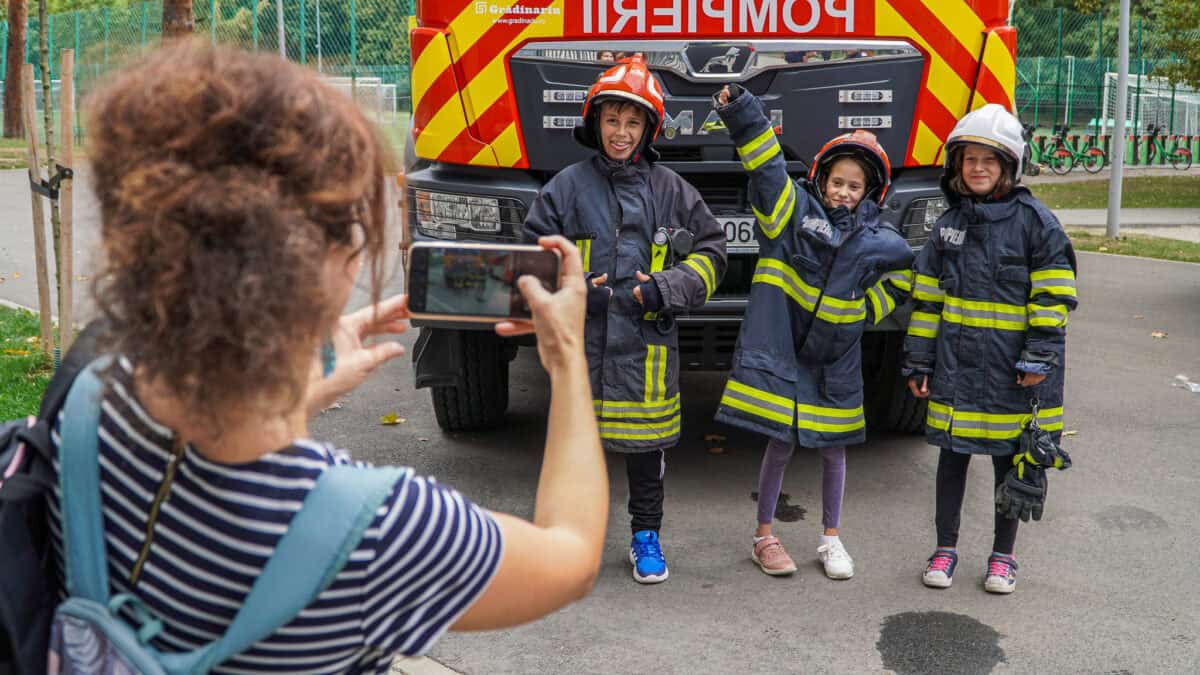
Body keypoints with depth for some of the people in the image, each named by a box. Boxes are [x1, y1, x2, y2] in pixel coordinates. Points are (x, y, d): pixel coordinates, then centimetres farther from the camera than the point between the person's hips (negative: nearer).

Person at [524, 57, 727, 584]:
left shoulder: (669, 189, 3)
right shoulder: (567, 186, 2)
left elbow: (710, 253, 8)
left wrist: (665, 289, -8)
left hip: (648, 343, 0)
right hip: (583, 343, 0)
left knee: (645, 441, 9)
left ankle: (646, 534, 26)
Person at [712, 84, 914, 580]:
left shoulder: (878, 241, 3)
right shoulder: (796, 209, -4)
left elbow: (903, 274, 20)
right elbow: (768, 167, -15)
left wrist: (866, 311, 8)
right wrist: (744, 116, -28)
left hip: (834, 358, 3)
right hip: (780, 349, -3)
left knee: (833, 448, 11)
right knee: (780, 444, 3)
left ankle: (831, 539, 28)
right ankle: (764, 536, 20)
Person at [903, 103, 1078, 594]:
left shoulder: (1034, 220, -5)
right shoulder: (949, 222, 7)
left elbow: (1053, 296, -7)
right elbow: (927, 296, 9)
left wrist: (1040, 356, -12)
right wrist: (919, 360, 6)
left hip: (1011, 365, -3)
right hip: (956, 362, 3)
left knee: (1009, 459, 9)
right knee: (953, 454, 9)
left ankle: (1002, 555, 23)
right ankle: (946, 549, 23)